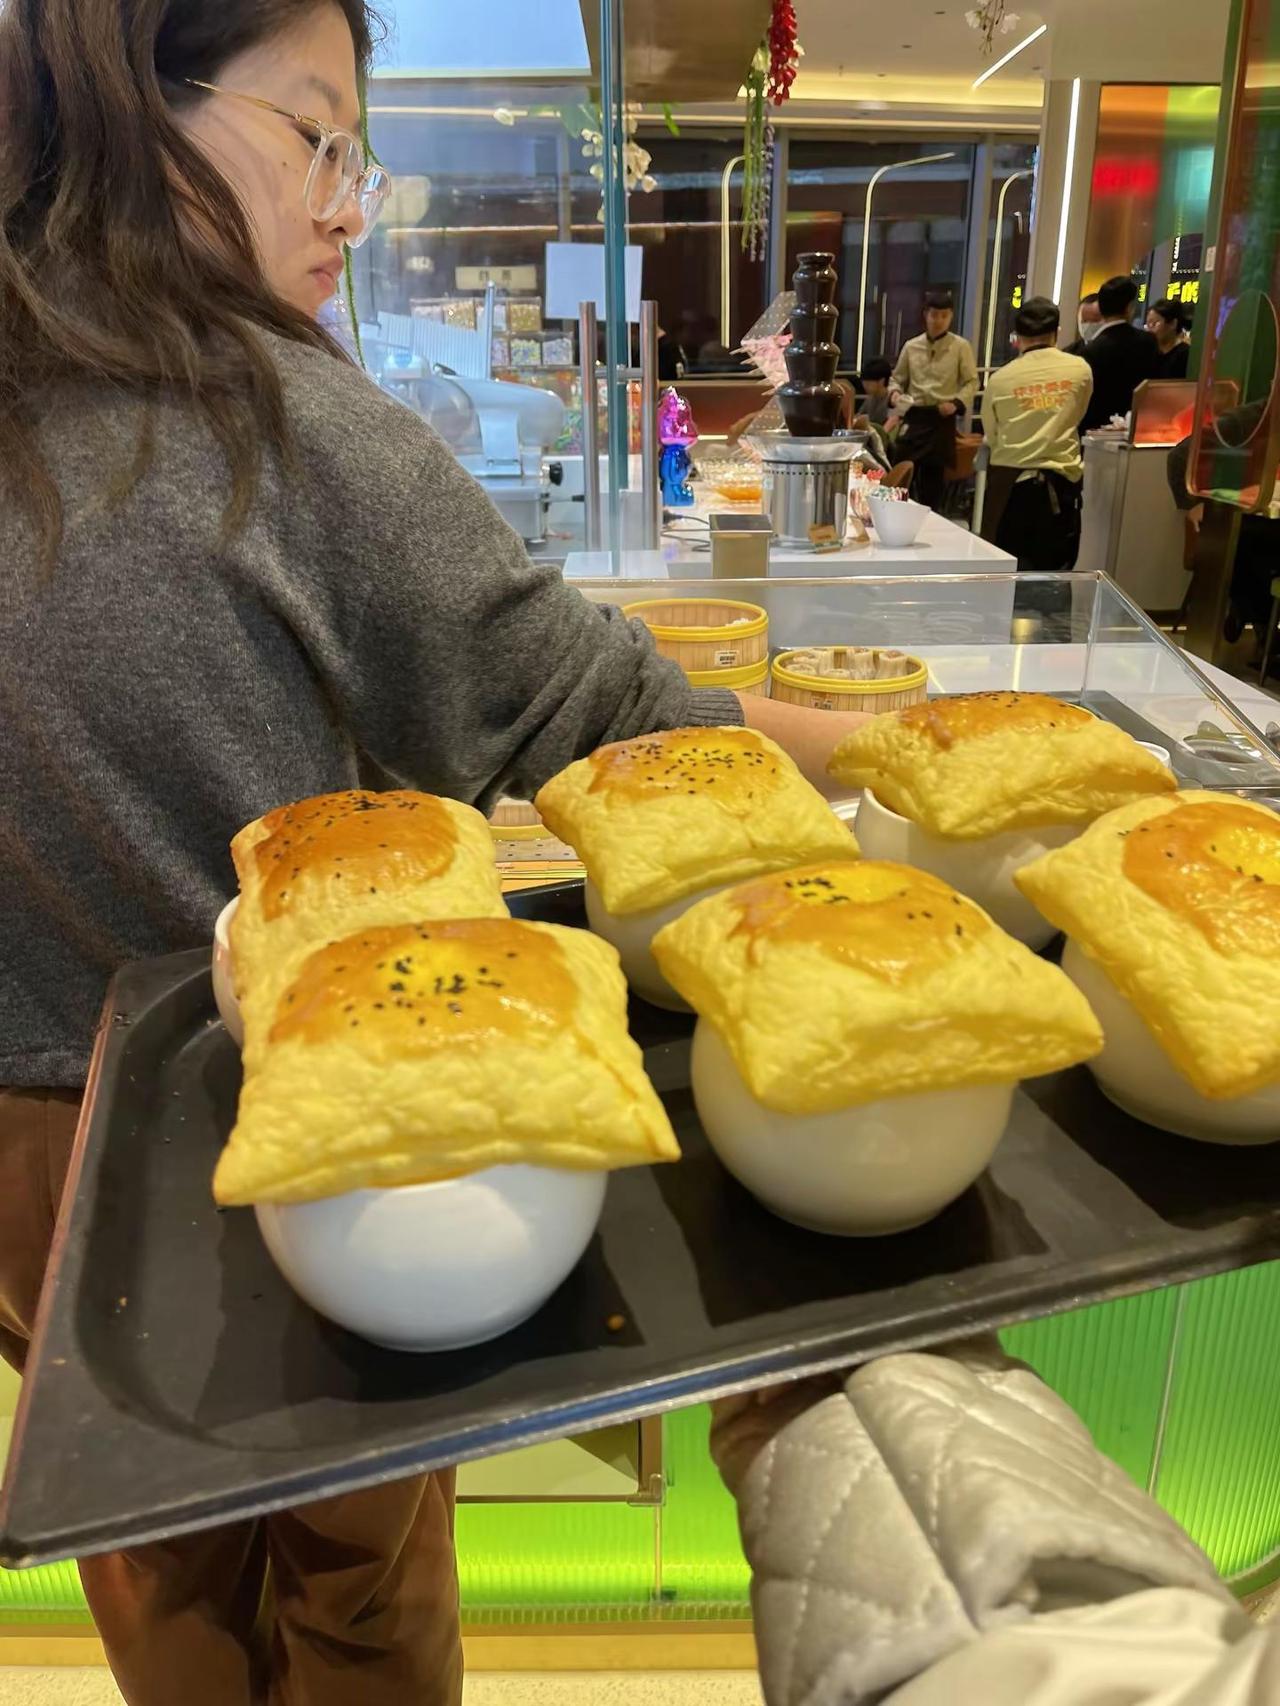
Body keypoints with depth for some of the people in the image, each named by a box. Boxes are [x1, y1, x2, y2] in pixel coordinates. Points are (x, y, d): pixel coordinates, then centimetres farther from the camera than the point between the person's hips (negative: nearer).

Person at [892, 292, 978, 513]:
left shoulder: (961, 346, 1)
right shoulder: (911, 346, 8)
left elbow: (972, 382, 2)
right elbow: (898, 379, 16)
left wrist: (956, 402, -15)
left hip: (942, 418, -2)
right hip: (914, 415, 2)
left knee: (934, 475, 3)